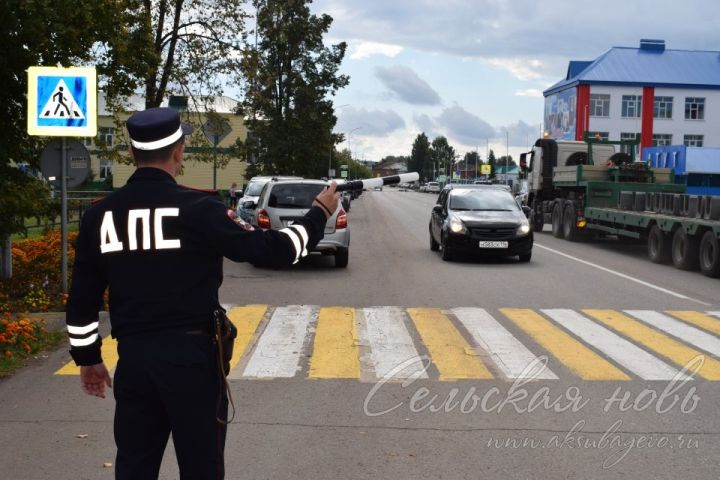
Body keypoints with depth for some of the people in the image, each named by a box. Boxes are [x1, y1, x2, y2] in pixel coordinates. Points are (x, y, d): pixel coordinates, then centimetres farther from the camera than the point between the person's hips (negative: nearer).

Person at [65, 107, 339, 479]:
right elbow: (271, 250, -9)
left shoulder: (99, 215, 1)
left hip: (133, 357, 4)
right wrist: (319, 213, 6)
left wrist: (87, 357, 21)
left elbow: (82, 298, 8)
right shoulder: (197, 209, -13)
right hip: (190, 356, -4)